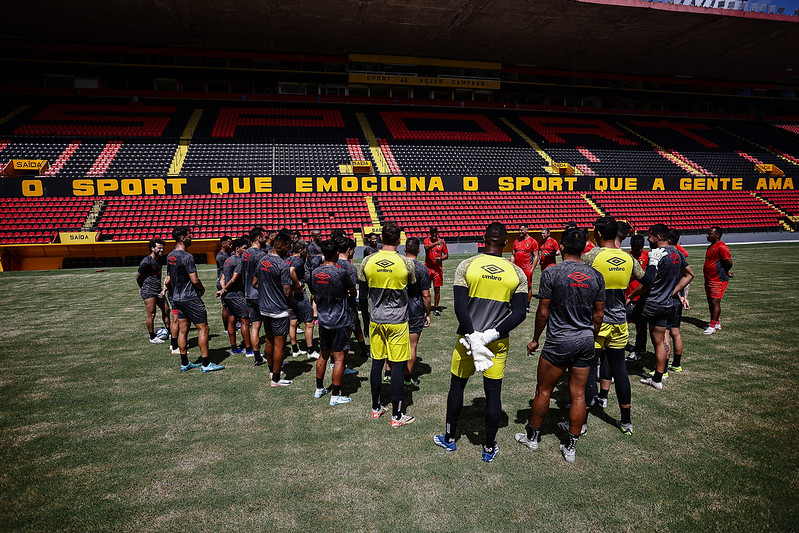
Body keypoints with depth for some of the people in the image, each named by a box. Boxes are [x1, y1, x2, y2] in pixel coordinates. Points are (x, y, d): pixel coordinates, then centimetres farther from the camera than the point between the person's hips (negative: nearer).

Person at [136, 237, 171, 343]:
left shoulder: (161, 259, 8)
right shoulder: (146, 261, -17)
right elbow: (138, 276, -5)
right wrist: (142, 288, 10)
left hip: (158, 290, 8)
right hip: (148, 291, -8)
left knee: (166, 310, 11)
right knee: (151, 314, -5)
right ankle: (152, 337, 5)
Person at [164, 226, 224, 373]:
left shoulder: (170, 256, 9)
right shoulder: (187, 257, -18)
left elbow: (168, 281, 15)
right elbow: (194, 280, -21)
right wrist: (202, 289, -2)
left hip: (177, 299, 9)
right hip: (191, 298, -9)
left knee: (183, 330, 12)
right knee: (203, 328, -2)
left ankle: (184, 363, 18)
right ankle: (206, 363, -1)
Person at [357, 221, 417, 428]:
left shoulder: (367, 261, -5)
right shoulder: (406, 263, -12)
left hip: (376, 319, 3)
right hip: (398, 321, -3)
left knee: (377, 363, 14)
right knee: (398, 366, 4)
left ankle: (376, 408, 27)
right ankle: (396, 415, 12)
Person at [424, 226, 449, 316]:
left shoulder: (442, 242, 4)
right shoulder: (427, 240, 0)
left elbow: (446, 255, 8)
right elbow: (427, 247, -24)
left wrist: (440, 258, -12)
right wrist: (436, 243, -40)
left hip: (438, 269, 1)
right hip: (428, 268, -1)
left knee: (437, 289, 2)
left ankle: (436, 308, 13)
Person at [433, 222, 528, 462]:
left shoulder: (466, 265, -6)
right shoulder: (517, 273, -2)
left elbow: (460, 306, -14)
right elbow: (520, 313, -8)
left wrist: (473, 339, -13)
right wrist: (490, 335, -12)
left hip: (468, 336, 0)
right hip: (498, 342, 1)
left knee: (457, 386, 17)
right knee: (493, 392, 12)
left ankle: (449, 439, 32)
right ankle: (489, 448, 24)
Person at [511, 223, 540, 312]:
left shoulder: (532, 242, -4)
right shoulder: (516, 241, 11)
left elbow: (536, 257, -6)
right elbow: (513, 255, 15)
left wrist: (532, 269, -12)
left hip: (527, 269, -5)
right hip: (517, 268, 5)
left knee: (528, 287, 2)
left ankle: (527, 306, 12)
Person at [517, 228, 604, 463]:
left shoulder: (551, 273, -12)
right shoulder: (596, 276, 2)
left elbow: (543, 312, -9)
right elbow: (599, 314, 7)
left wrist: (535, 339, 4)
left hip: (559, 342, -4)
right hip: (586, 340, 5)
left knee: (543, 391, 11)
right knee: (578, 394, 11)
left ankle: (532, 436, 28)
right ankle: (571, 447, 21)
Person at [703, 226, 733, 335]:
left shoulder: (721, 247, -16)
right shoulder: (710, 247, 16)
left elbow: (729, 262, -22)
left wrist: (726, 272, -4)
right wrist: (726, 272, 19)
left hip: (718, 280, -10)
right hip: (709, 280, 10)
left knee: (715, 302, -9)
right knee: (710, 302, 14)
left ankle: (712, 326, -6)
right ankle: (717, 323, 25)